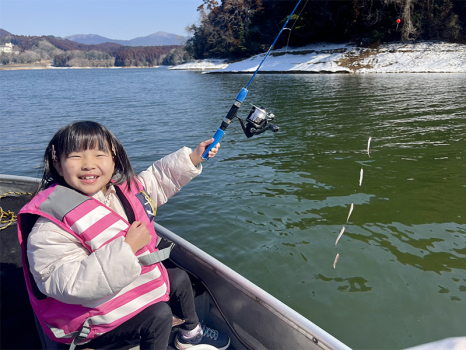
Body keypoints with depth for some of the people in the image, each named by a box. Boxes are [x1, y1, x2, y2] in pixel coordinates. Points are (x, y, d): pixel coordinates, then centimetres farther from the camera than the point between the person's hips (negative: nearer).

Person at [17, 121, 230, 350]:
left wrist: (193, 158, 0)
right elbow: (71, 286, -37)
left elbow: (159, 179, 11)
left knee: (179, 279, 16)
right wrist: (127, 248, -39)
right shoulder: (51, 227, -30)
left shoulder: (123, 188, -7)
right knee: (159, 314, -20)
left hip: (134, 283, 8)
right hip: (95, 317, -8)